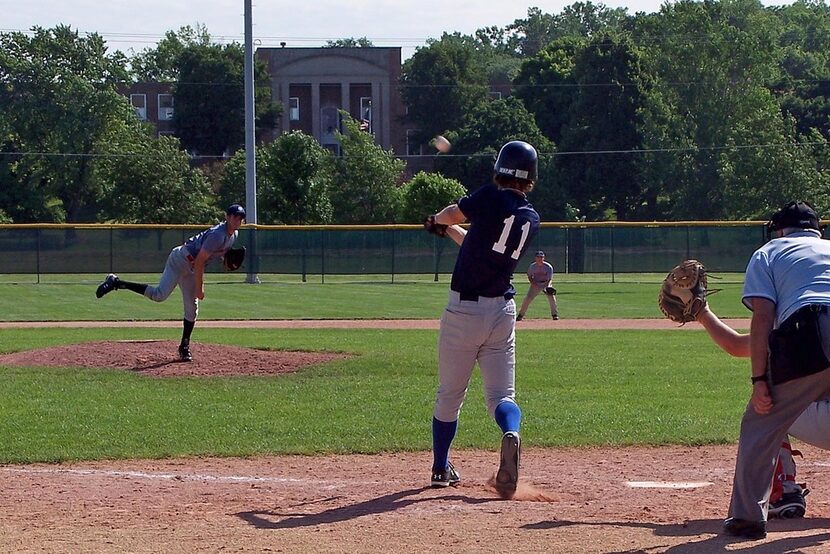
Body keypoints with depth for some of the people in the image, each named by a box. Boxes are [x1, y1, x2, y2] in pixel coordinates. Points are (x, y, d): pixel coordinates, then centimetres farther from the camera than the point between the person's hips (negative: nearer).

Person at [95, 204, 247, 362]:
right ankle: (116, 282, -18)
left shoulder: (234, 234, 6)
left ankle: (184, 348, 15)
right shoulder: (218, 235, -24)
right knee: (159, 295, -24)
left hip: (191, 270, 9)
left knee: (191, 309, 7)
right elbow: (199, 262, -24)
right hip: (181, 259, -9)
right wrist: (199, 288, -21)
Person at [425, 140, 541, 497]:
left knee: (449, 395, 12)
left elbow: (449, 215, 4)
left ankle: (441, 469, 22)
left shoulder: (491, 199, -12)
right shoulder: (532, 220, 6)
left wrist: (441, 220, 28)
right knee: (501, 396, 4)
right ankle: (511, 433, -29)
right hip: (503, 312, 3)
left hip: (463, 311, -3)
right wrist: (449, 230, 34)